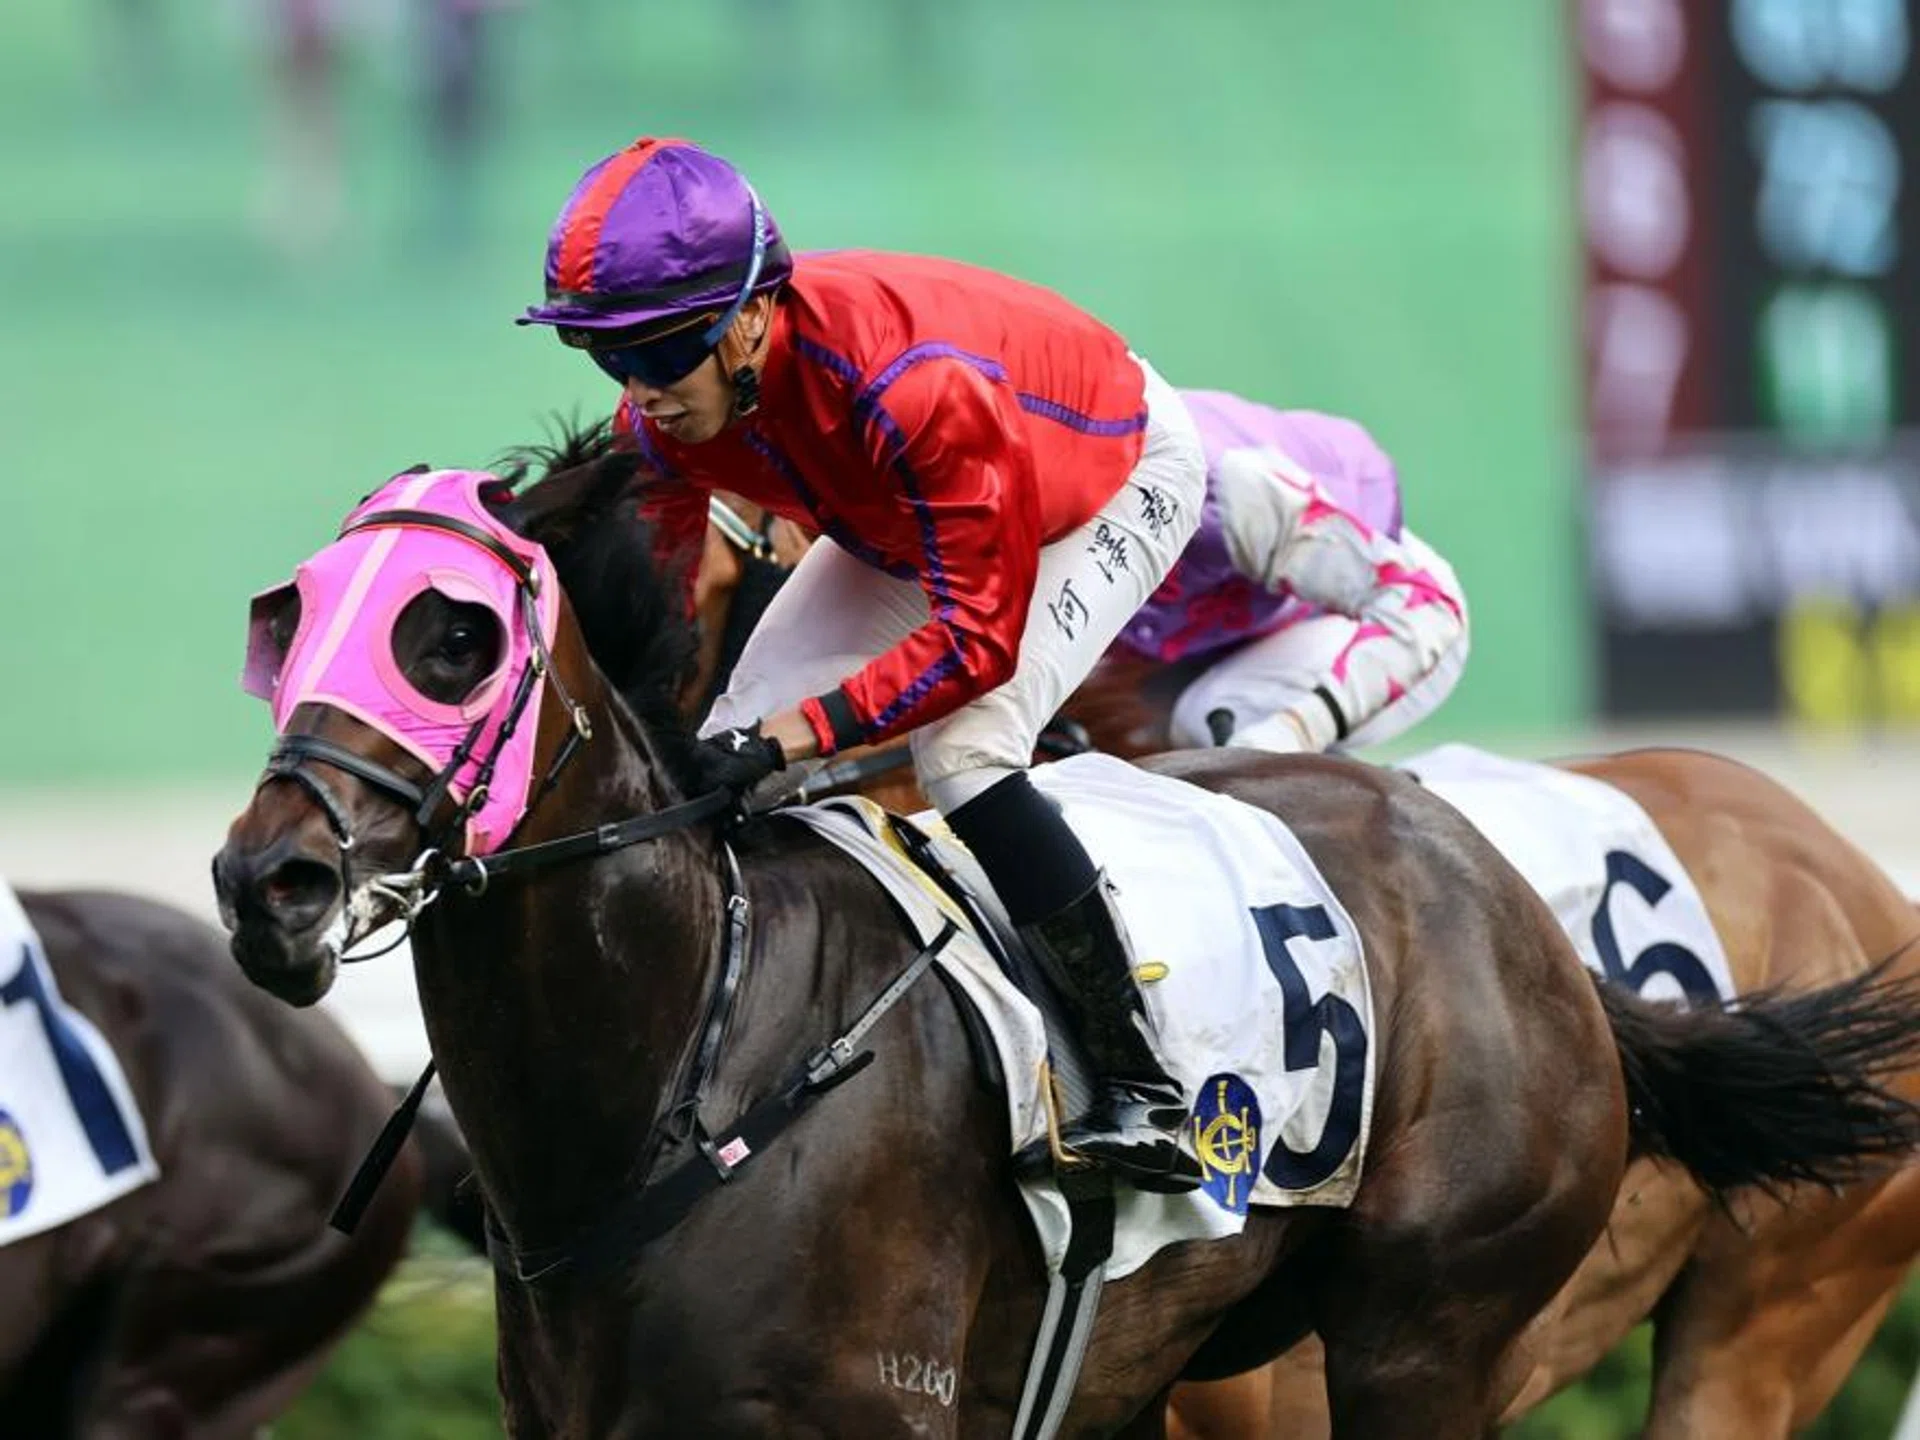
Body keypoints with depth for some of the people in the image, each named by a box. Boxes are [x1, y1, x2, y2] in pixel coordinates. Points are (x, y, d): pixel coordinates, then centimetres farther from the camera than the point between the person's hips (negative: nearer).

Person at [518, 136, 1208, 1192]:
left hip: (1123, 478, -7)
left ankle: (1144, 1088, -22)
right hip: (907, 520, 7)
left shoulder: (913, 383, -44)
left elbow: (979, 637, -40)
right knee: (736, 744, -6)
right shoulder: (665, 414, -23)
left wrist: (798, 734, -48)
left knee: (962, 749, -28)